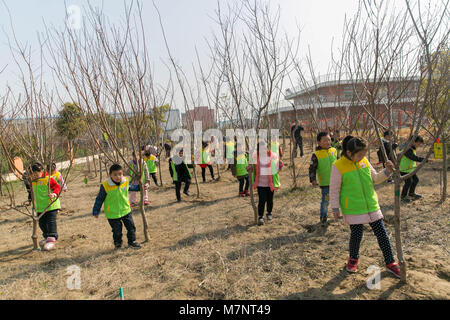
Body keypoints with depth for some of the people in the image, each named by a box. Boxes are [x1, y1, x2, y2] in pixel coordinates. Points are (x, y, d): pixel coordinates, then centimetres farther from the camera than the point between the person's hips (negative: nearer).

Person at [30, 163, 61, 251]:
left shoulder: (48, 178, -11)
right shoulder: (33, 181, 13)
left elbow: (57, 187, -12)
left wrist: (54, 194, -31)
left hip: (51, 205, -8)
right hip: (40, 207, 8)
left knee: (51, 222, -11)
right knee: (42, 223, 13)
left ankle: (52, 239, -10)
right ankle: (47, 237, 31)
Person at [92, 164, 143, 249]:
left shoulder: (125, 181, -8)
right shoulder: (105, 186, -20)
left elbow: (130, 187, 18)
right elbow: (99, 199, -8)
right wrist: (96, 211, -3)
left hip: (126, 210, 4)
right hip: (112, 214, -4)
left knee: (131, 227, 11)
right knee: (117, 230, 8)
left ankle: (132, 241, 33)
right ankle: (117, 243, 36)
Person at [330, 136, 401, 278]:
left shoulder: (364, 161, 1)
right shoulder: (338, 166, -13)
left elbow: (375, 178, 13)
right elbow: (334, 189, -8)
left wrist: (387, 171, -5)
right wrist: (335, 208, -5)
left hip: (371, 205, 5)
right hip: (353, 208, -5)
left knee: (382, 234, 9)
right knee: (356, 234, 4)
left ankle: (390, 263, 26)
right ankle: (353, 259, 32)